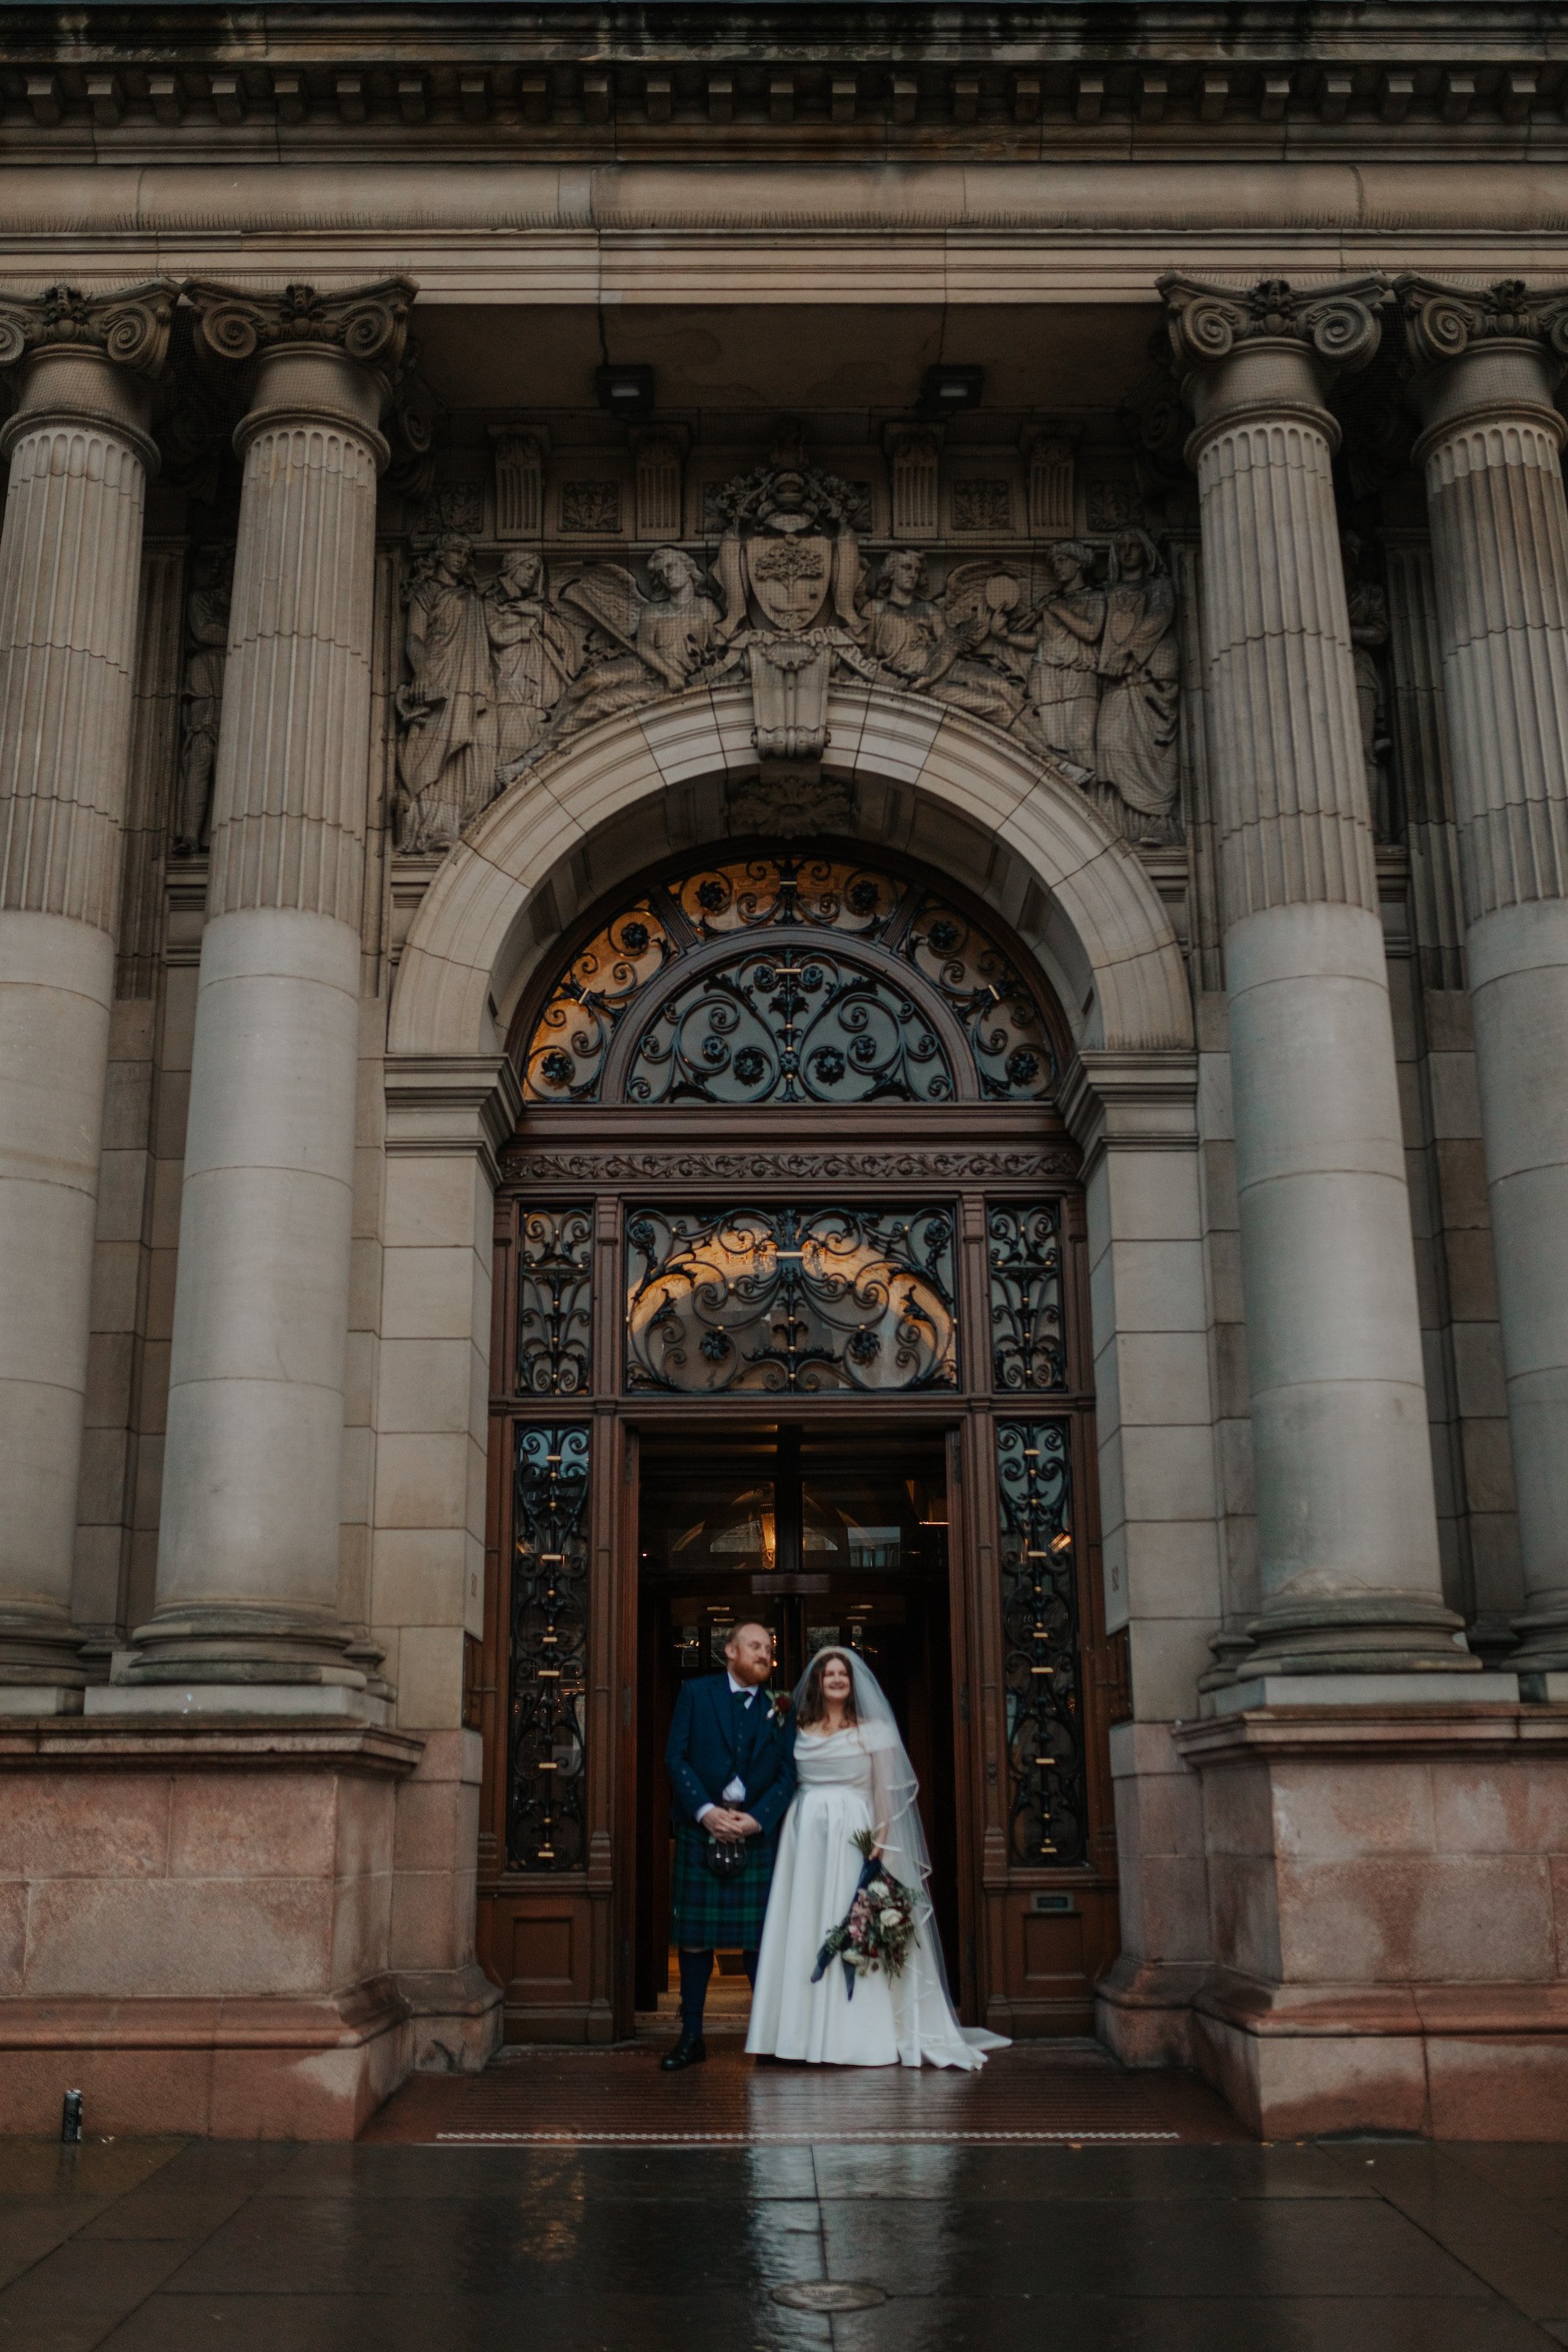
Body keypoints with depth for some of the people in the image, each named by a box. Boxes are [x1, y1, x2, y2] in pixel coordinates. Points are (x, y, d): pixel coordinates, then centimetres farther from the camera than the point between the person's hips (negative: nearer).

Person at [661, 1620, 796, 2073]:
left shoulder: (779, 1708, 8)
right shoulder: (695, 1693, 5)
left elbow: (787, 1775, 4)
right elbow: (676, 1757, -1)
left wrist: (756, 1819, -10)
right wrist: (707, 1811, -12)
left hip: (758, 1832, 1)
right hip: (701, 1829, -1)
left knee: (759, 1937, 1)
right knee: (694, 1935, 2)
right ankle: (691, 2038, 9)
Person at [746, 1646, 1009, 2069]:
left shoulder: (873, 1730, 4)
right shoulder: (800, 1731, 11)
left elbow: (885, 1792, 0)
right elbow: (786, 1783, 10)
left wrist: (880, 1843, -9)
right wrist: (790, 1833, -3)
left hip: (853, 1835, -3)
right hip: (805, 1835, 3)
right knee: (803, 1930, 0)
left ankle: (855, 2033, 0)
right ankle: (805, 2030, 5)